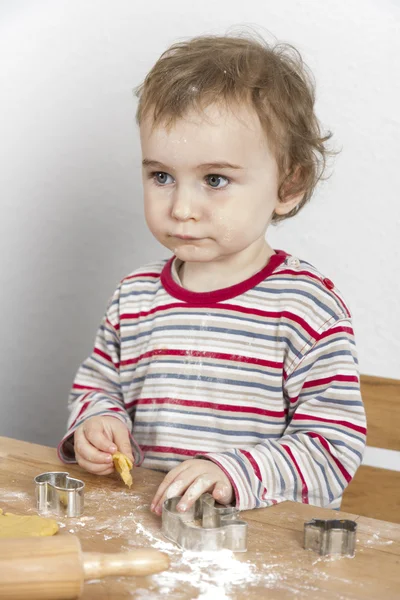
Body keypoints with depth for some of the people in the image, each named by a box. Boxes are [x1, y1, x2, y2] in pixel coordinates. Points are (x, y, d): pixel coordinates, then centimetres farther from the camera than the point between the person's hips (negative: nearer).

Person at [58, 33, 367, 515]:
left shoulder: (308, 307, -9)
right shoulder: (134, 298, 8)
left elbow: (336, 447, -11)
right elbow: (97, 385, 22)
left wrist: (233, 472, -25)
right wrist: (98, 423, -1)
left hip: (272, 531, -3)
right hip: (145, 519, 4)